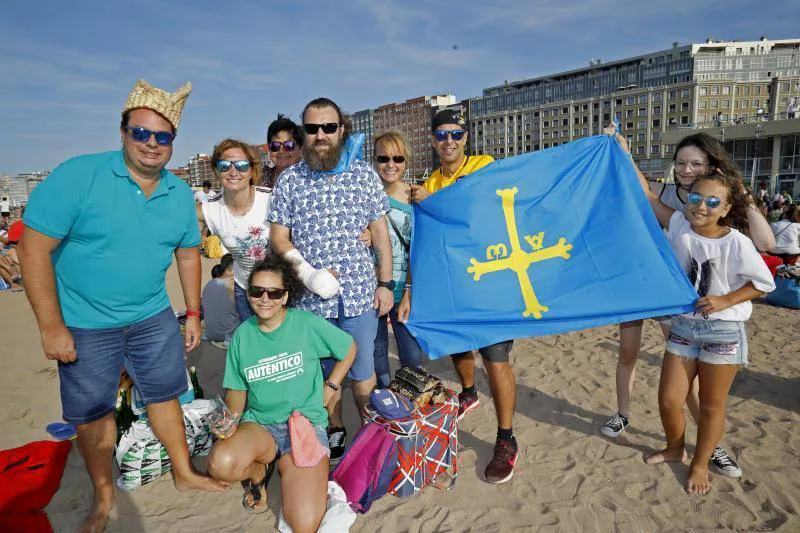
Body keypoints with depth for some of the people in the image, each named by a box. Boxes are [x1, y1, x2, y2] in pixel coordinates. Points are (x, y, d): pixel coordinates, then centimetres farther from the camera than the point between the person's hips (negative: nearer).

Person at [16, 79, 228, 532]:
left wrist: (194, 313, 10)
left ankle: (184, 473, 36)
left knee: (164, 395, 15)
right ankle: (104, 496, 35)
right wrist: (52, 327, -16)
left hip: (153, 317, 4)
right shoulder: (78, 176, -17)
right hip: (85, 324, -3)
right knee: (93, 413, 12)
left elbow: (188, 254, 9)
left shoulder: (180, 194, -1)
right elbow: (34, 249, -17)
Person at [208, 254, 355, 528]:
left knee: (304, 524, -20)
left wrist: (330, 387, 2)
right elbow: (237, 389, 10)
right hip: (258, 424, 3)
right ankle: (259, 471, 5)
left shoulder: (307, 324, -8)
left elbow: (349, 348, 5)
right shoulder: (242, 336, 2)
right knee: (221, 463, -32)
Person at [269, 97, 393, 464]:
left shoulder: (364, 174, 3)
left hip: (359, 294, -1)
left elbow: (380, 233, 6)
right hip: (311, 297, 1)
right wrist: (306, 272, -13)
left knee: (362, 371, 8)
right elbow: (279, 237, 3)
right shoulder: (290, 179, 2)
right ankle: (335, 430, 37)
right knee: (323, 371, 15)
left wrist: (386, 283, 1)